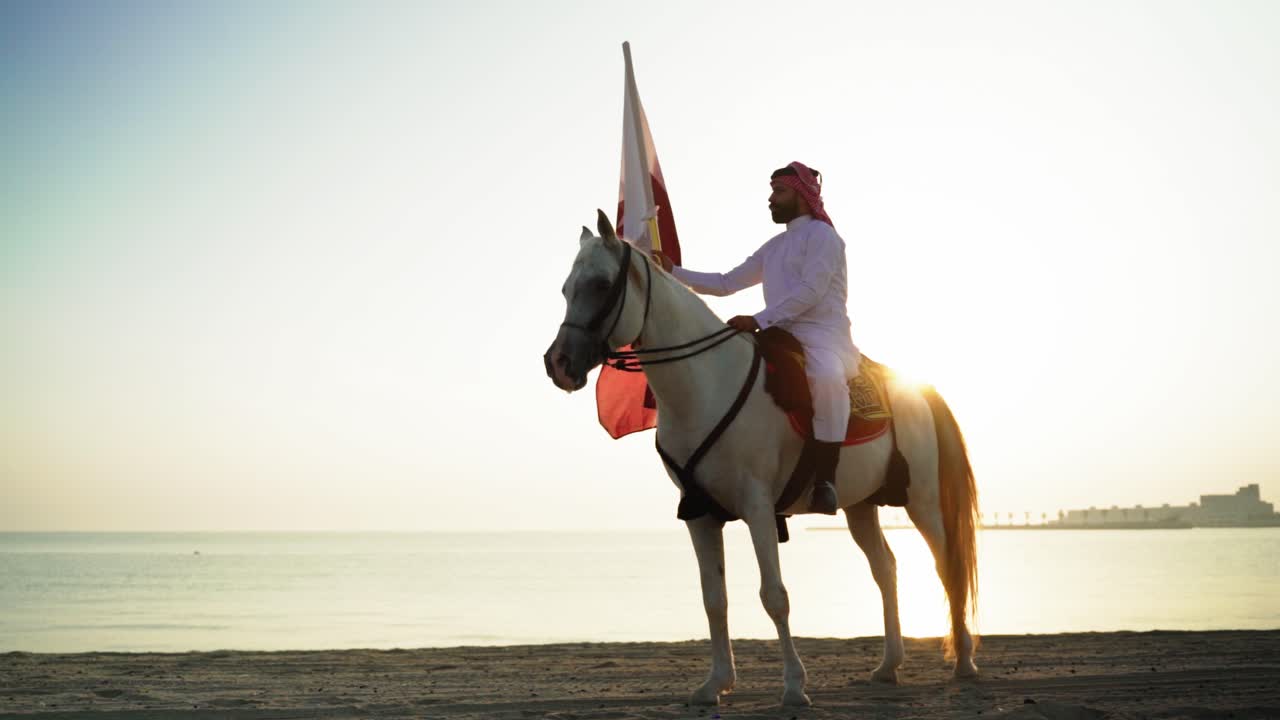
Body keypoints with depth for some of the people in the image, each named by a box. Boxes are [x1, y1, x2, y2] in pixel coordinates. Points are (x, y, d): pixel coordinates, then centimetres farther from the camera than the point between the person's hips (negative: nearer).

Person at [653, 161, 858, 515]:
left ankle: (824, 482, -38)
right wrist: (672, 272, 15)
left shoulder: (822, 234, -2)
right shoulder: (774, 247, 23)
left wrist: (759, 320, -21)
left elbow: (810, 291, -16)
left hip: (823, 338, -9)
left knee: (827, 378, -41)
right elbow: (725, 283, 23)